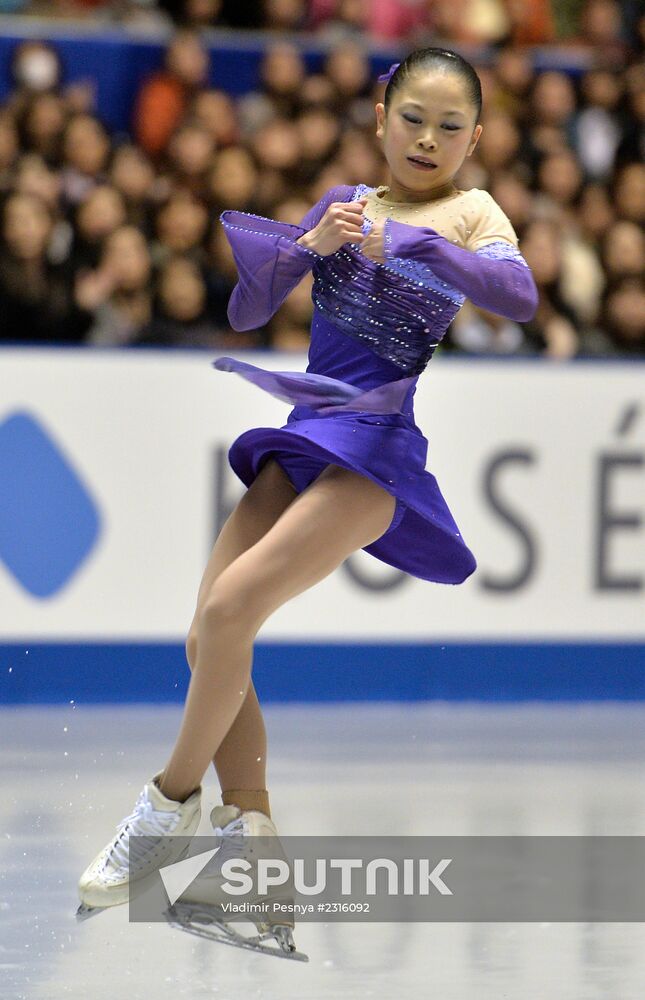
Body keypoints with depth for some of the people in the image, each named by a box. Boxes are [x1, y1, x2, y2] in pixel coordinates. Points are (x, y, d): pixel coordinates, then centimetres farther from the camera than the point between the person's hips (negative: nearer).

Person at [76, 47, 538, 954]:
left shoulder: (471, 214, 1)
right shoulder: (343, 203, 15)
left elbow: (519, 295, -20)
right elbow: (246, 313, 11)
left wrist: (400, 242, -26)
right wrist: (308, 245, -7)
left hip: (388, 443, -6)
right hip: (307, 434, 6)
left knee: (232, 607, -20)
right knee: (209, 635, -7)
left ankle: (174, 795, -3)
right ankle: (251, 831, 1)